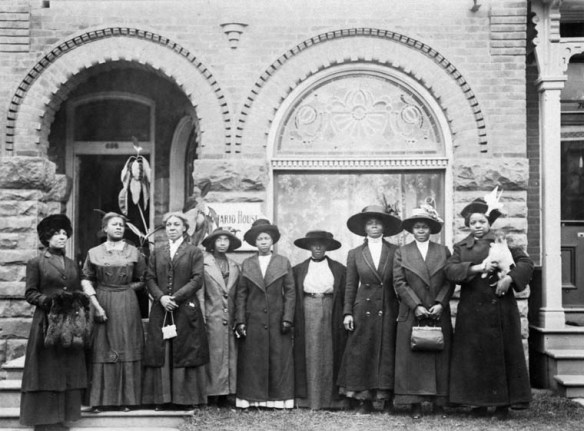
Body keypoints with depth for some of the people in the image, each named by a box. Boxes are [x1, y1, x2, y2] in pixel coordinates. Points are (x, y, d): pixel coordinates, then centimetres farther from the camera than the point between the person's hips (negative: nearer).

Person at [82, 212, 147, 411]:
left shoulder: (134, 252, 5)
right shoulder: (94, 253, 3)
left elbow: (143, 281, 9)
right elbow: (86, 280, -1)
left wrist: (126, 288, 0)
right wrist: (96, 305, -10)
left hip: (127, 305, 1)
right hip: (102, 303, 0)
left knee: (127, 348, 1)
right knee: (102, 349, 1)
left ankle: (127, 399, 7)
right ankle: (101, 400, 5)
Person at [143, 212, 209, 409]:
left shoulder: (194, 252, 6)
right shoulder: (157, 253, 15)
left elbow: (197, 280, -4)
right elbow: (150, 279, 8)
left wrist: (176, 297, -14)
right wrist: (160, 297, -11)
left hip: (186, 309, -3)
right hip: (161, 310, 3)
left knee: (185, 353, -2)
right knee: (161, 353, 1)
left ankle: (185, 398, 2)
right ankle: (163, 398, 5)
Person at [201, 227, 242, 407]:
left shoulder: (234, 267, 14)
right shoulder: (204, 264, 1)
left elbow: (237, 295, 14)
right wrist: (202, 316, -8)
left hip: (230, 317, 4)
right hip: (212, 316, -4)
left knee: (231, 354, 2)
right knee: (214, 354, -4)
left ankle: (230, 392, 6)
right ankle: (214, 392, 1)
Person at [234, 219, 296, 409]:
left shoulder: (283, 263, 7)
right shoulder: (247, 264, 9)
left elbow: (290, 292, 3)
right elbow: (241, 294, 6)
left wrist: (287, 318, -6)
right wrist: (240, 320, -2)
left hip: (277, 320, 0)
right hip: (253, 320, 1)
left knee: (279, 358, -1)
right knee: (252, 360, -1)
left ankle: (278, 398, 5)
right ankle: (253, 398, 4)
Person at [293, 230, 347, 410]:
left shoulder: (339, 269, 8)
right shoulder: (298, 269, 10)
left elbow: (345, 295, 4)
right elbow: (294, 297, 7)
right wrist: (291, 319, -2)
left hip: (331, 313, 0)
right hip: (307, 313, 0)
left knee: (329, 356, 1)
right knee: (309, 355, -1)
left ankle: (331, 398, 7)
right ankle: (308, 398, 3)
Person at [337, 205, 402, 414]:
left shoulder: (395, 252, 4)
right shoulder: (355, 254, 7)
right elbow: (350, 286, 7)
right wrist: (347, 312, 0)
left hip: (389, 311, -1)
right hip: (364, 309, 1)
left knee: (388, 353, 1)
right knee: (362, 354, 0)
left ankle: (389, 400, 8)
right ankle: (366, 401, 6)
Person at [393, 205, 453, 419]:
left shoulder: (443, 251, 8)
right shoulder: (402, 252, 5)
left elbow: (450, 281, 3)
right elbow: (399, 283, -2)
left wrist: (440, 303, -11)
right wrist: (416, 306, -11)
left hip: (439, 314, 1)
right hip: (411, 314, -1)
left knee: (440, 357, 3)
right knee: (412, 358, -2)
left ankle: (439, 401, 10)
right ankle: (415, 403, 2)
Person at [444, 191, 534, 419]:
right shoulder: (461, 247, 11)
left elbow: (526, 262, -2)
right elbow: (450, 269, -5)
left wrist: (509, 278, -18)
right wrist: (476, 268, -18)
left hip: (500, 309, -2)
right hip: (471, 311, 2)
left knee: (502, 353, 0)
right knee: (474, 355, 2)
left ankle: (503, 403, 6)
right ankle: (479, 402, 10)